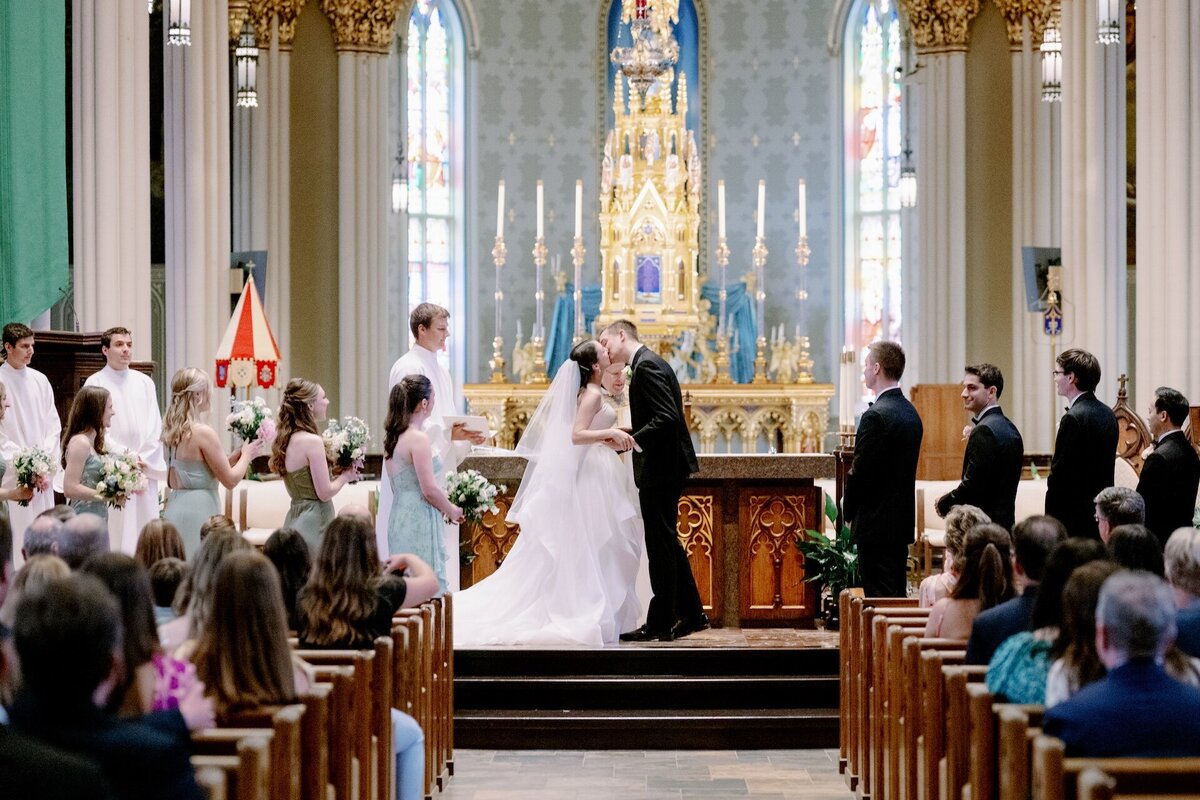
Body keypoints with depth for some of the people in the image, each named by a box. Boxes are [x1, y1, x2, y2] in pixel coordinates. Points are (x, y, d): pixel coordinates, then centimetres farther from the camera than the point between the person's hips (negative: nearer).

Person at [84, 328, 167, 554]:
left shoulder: (144, 382, 12)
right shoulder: (95, 383, 0)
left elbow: (155, 427, 8)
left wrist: (143, 460, -4)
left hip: (146, 471, 4)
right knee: (115, 535, -8)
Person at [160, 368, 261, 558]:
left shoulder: (171, 431, 9)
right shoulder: (203, 432, -14)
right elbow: (230, 480, -8)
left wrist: (236, 455, 18)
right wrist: (247, 455, 9)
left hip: (174, 508, 8)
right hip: (197, 511, -8)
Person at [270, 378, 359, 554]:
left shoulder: (286, 440, 9)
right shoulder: (312, 441, -16)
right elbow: (325, 493, -16)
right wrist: (345, 476, 1)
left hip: (294, 518, 9)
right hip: (313, 522, -9)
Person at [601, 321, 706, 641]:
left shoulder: (646, 366, -14)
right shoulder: (649, 363, 17)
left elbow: (667, 418, -24)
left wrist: (633, 440, -25)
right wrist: (627, 437, 8)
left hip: (659, 470, -10)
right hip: (667, 466, 10)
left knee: (661, 546, -4)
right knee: (667, 543, 16)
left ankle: (660, 623, 1)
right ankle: (691, 614, 21)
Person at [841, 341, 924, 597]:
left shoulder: (876, 416, -17)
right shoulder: (911, 413, 11)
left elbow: (861, 472, -18)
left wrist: (847, 509, -1)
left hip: (876, 526, -9)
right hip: (902, 522, 9)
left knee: (879, 597, -6)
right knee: (898, 594, 13)